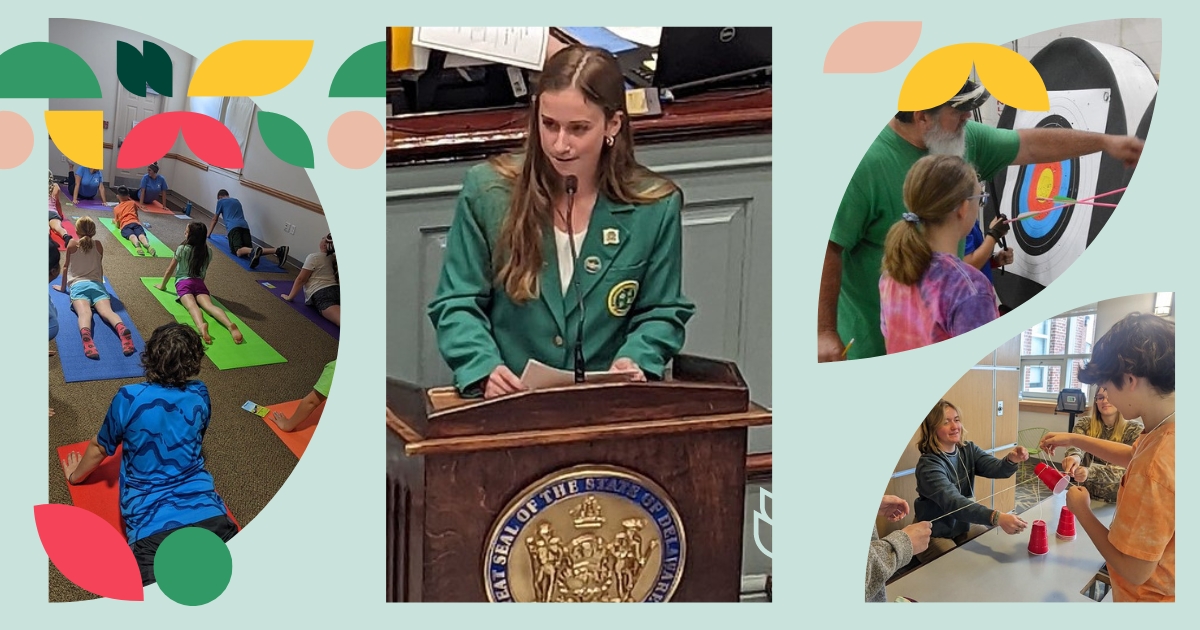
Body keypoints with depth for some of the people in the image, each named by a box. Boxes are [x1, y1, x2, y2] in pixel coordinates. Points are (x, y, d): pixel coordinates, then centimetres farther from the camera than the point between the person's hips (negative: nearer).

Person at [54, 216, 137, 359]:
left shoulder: (72, 245, 13)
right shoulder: (98, 245, 17)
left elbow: (66, 267, 22)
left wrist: (63, 287, 36)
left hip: (78, 285, -1)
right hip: (96, 284, 1)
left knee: (84, 312, -30)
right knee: (106, 311, -25)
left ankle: (85, 335, -64)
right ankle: (122, 330, -59)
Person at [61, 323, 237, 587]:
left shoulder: (128, 399, 4)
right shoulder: (199, 395, 11)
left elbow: (100, 448, 22)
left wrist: (76, 475, 42)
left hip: (151, 522, -2)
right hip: (206, 512, 2)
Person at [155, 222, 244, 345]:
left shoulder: (182, 249, 2)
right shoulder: (208, 251, 11)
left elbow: (170, 270, 9)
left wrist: (163, 285, 22)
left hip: (183, 283, -3)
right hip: (199, 283, 3)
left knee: (192, 306, -29)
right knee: (209, 305, -21)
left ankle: (201, 325, -64)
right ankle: (230, 325, -52)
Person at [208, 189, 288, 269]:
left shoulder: (220, 201, 21)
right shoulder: (237, 201, 37)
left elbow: (214, 220, 27)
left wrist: (208, 234, 41)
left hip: (233, 227, -5)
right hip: (245, 226, 5)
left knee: (239, 251, -24)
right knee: (249, 251, -13)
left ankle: (253, 251, -61)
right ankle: (277, 250, -39)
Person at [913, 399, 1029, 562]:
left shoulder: (968, 450, -3)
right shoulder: (928, 465, -26)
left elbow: (996, 468, -19)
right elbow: (953, 502, -41)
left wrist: (1011, 460, -44)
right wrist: (996, 518, -55)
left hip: (964, 527, 7)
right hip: (934, 536, -7)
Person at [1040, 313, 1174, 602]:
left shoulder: (1154, 469, -35)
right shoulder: (1165, 431, -7)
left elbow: (1134, 571, -28)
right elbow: (1133, 455, 18)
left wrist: (1081, 511, -14)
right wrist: (1073, 440, 14)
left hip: (1149, 597, -8)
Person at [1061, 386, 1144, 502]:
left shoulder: (1135, 429, -3)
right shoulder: (1085, 424, 4)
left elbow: (1124, 469, -16)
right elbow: (1077, 445, -16)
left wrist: (1090, 472, -35)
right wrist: (1075, 456, -42)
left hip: (1118, 500, -4)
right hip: (1087, 496, 4)